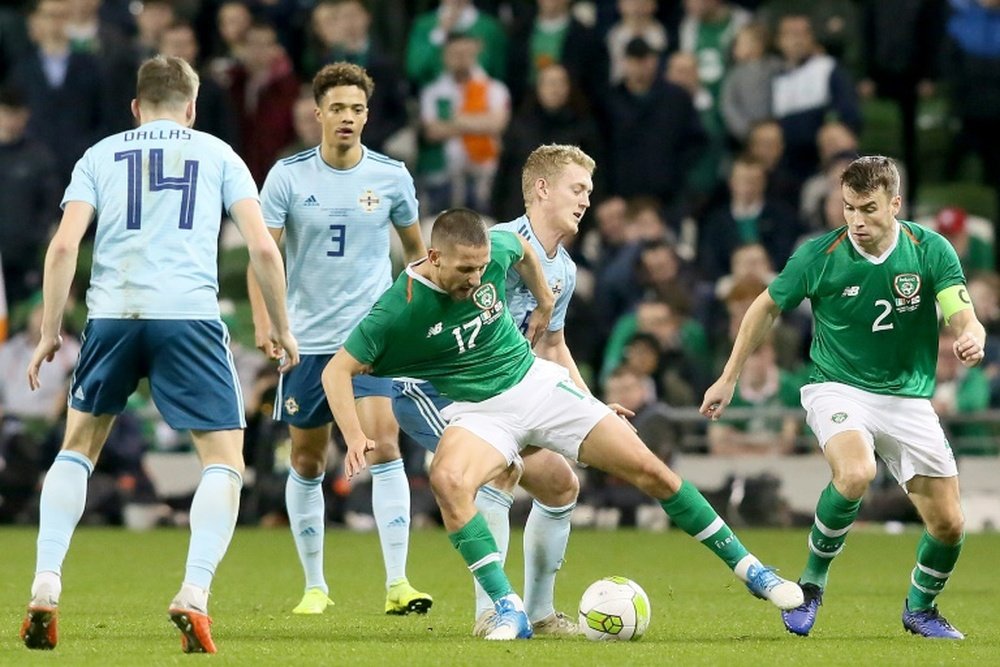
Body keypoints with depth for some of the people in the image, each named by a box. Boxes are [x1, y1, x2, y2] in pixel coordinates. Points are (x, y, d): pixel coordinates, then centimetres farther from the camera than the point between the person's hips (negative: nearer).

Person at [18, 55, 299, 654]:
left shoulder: (101, 155, 16)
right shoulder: (217, 154, 15)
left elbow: (64, 245, 4)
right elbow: (262, 246, 6)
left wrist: (50, 333, 9)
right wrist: (281, 329, 16)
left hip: (113, 314, 2)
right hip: (189, 314, -2)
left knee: (78, 447, 21)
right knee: (225, 460, 5)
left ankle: (46, 588, 10)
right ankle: (194, 595, -13)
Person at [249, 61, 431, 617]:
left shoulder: (391, 176, -1)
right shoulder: (289, 176, -3)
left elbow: (415, 247, 15)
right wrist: (263, 321, -16)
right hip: (308, 338, 1)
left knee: (384, 445, -17)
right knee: (307, 463, 8)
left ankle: (398, 583, -18)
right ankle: (315, 586, 22)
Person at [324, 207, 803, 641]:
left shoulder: (495, 249, -12)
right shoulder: (399, 309, -21)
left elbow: (521, 248, 14)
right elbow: (337, 370, -16)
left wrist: (544, 301, 21)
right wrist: (355, 438, -28)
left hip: (536, 383, 3)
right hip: (477, 412, -3)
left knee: (649, 469, -2)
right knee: (447, 480, -36)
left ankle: (747, 568, 12)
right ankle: (507, 611, -29)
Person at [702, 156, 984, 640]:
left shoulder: (931, 251, -10)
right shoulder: (819, 255, -12)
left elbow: (964, 319, -15)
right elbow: (767, 307, 4)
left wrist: (971, 340, -40)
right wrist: (729, 377, 6)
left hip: (908, 396, 3)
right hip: (837, 387, -3)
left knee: (948, 524, 0)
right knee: (855, 474, -35)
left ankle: (920, 608, 31)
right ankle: (810, 585, -12)